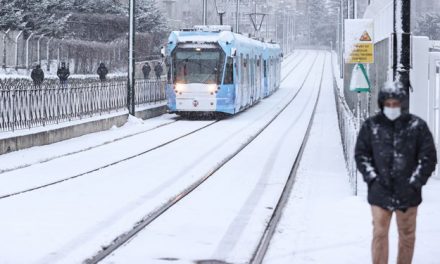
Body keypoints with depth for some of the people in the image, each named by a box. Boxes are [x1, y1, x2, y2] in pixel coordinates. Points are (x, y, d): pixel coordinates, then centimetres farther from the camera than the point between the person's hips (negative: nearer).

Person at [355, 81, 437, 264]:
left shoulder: (417, 126, -2)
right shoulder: (371, 126, 0)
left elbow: (429, 156, 0)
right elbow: (361, 154, 6)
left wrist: (414, 182, -6)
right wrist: (373, 178, -5)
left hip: (408, 193, 0)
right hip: (380, 193, 0)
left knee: (407, 235, 11)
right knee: (380, 234, -2)